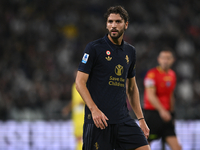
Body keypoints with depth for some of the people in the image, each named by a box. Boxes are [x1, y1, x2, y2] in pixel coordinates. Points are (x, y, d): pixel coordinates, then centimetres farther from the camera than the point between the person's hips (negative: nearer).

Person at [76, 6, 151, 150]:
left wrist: (141, 118, 15)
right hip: (98, 118, -5)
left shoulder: (130, 51, 13)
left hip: (123, 119, 5)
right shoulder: (94, 48, -4)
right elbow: (80, 82, -8)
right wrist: (94, 110, -20)